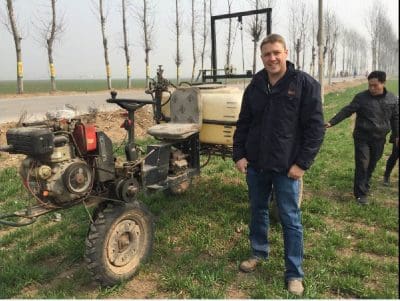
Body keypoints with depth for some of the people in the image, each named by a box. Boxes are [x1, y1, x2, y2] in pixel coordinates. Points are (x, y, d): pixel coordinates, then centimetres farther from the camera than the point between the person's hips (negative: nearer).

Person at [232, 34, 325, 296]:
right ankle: (259, 252, 39)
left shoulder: (305, 84, -8)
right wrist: (239, 155, 0)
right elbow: (243, 124, 10)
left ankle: (295, 274, 18)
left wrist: (302, 163, -13)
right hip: (255, 165, 5)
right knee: (258, 211, 18)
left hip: (286, 167, -4)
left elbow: (316, 127, -9)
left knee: (290, 219, 4)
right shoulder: (255, 87, 6)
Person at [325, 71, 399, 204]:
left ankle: (364, 186, 34)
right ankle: (361, 193, 1)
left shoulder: (392, 99, 1)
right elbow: (346, 111, -12)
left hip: (379, 139, 3)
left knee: (372, 164, 14)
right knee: (362, 165, -6)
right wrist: (331, 122, -22)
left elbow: (395, 118, 12)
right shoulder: (361, 97, -9)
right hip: (362, 138, -3)